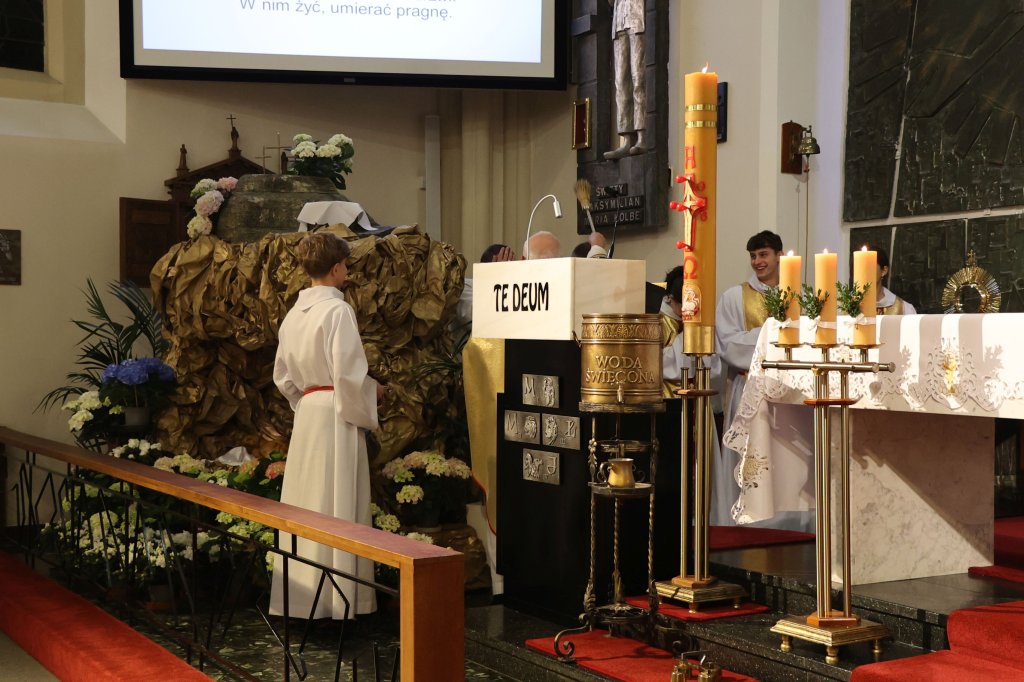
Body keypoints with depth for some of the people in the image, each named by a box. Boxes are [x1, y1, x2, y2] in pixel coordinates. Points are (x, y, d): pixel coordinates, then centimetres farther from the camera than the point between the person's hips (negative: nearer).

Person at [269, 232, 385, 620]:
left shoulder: (294, 313, 10)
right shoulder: (338, 310, -13)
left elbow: (282, 376, 15)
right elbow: (347, 373, -18)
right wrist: (372, 392, -1)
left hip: (305, 415, 7)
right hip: (336, 416, -7)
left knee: (305, 505, 11)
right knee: (337, 505, -2)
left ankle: (299, 595, 17)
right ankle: (335, 597, 3)